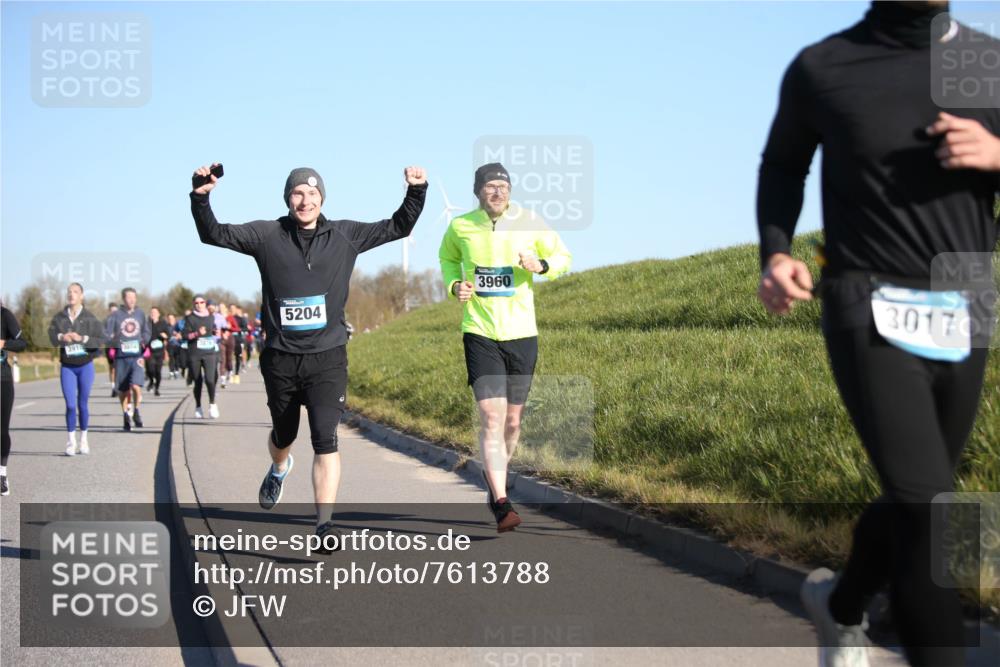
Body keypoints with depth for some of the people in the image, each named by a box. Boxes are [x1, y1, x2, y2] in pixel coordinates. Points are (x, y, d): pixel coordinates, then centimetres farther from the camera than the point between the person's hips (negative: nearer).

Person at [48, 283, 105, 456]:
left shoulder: (90, 318, -3)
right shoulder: (59, 317, 2)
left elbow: (100, 339, -9)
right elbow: (51, 335, -6)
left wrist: (82, 338, -21)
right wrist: (62, 337, -25)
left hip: (85, 365, -1)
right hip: (67, 367, 1)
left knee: (83, 403, 6)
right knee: (70, 405, -7)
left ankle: (84, 440, 20)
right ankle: (71, 441, 3)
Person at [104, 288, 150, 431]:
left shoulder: (140, 314, 8)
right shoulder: (116, 315, 1)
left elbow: (146, 332, 20)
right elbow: (106, 333, -2)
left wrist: (144, 341, 2)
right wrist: (113, 340, -20)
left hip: (137, 356, 0)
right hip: (121, 356, 0)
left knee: (136, 386, -18)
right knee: (122, 390, 7)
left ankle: (136, 412, 5)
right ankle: (125, 415, 25)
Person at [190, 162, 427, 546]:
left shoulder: (345, 236, 4)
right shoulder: (267, 235, 1)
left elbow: (398, 227, 11)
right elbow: (214, 234, 0)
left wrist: (417, 192, -4)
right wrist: (201, 198, -17)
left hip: (328, 358, -1)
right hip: (281, 358, 1)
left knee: (325, 439, -15)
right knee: (283, 434, 19)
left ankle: (325, 524, -17)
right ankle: (279, 469, 55)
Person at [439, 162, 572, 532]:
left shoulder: (530, 223, -3)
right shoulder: (460, 227, -1)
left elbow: (563, 256, 9)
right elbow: (448, 257, 20)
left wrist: (541, 266, -14)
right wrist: (454, 285, -1)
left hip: (521, 335, 2)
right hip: (480, 334, -2)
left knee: (512, 421, 10)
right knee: (491, 418, -15)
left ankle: (495, 477, 38)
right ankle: (501, 505, -18)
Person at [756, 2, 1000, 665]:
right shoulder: (821, 69, -1)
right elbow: (783, 167, 16)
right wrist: (776, 253, -1)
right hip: (872, 319, -4)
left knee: (914, 501, 18)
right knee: (927, 508, -18)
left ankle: (840, 603, 46)